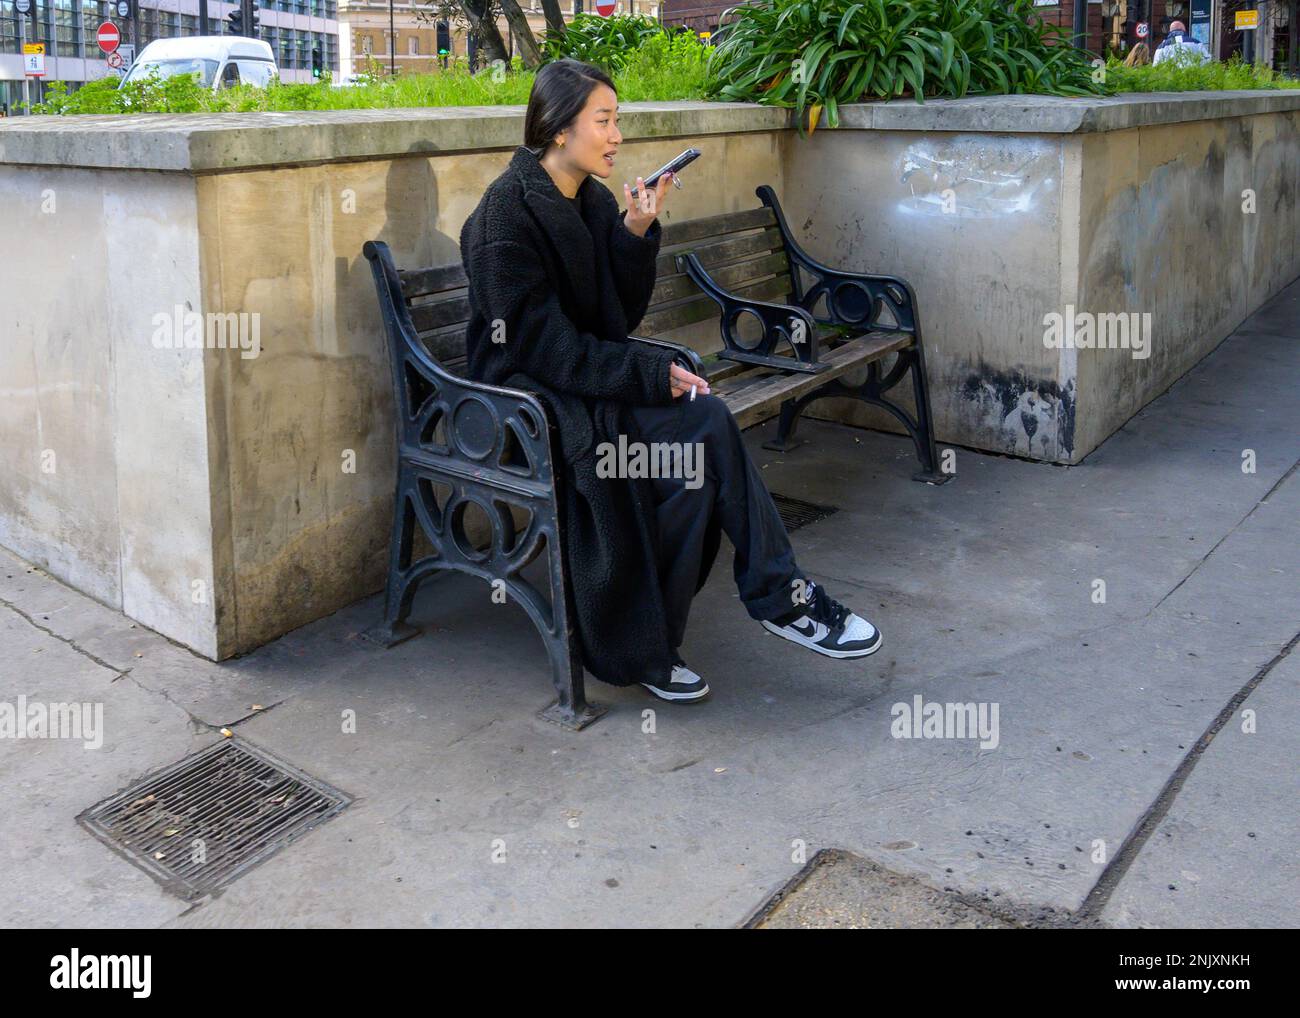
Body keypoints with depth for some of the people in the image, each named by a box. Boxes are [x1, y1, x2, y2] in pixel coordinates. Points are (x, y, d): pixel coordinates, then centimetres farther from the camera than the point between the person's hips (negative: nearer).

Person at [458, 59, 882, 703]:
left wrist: (637, 232, -10)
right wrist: (653, 377, -21)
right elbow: (543, 346, -19)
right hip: (528, 398, -7)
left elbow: (621, 318, 4)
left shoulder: (594, 201, 8)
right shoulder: (507, 212, -14)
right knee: (703, 428, -25)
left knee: (706, 428, -21)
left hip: (587, 381, 7)